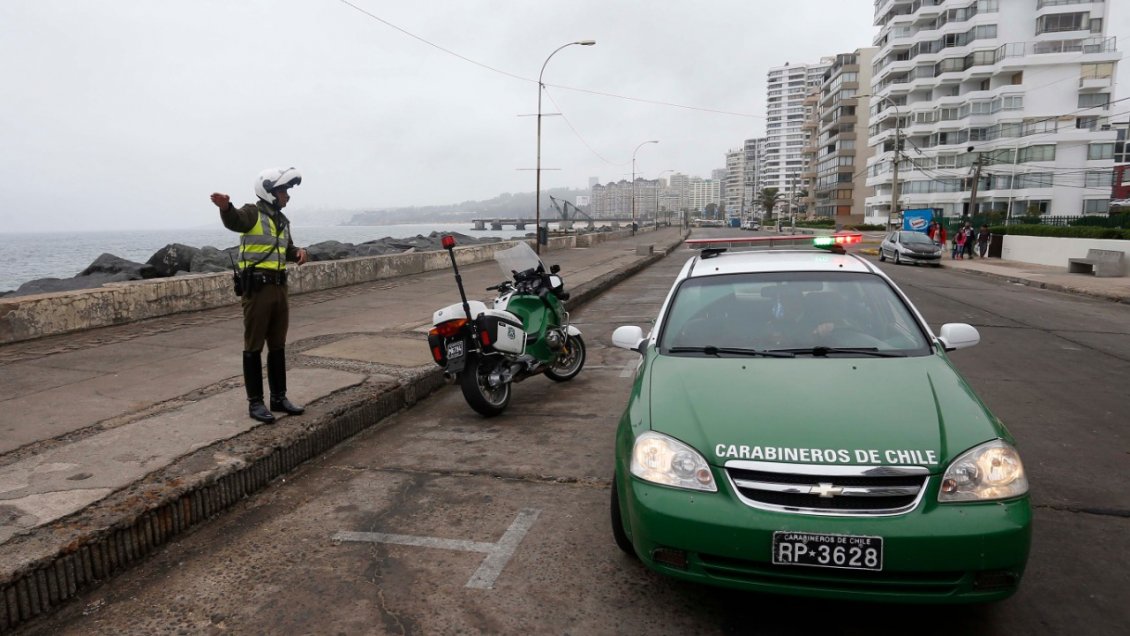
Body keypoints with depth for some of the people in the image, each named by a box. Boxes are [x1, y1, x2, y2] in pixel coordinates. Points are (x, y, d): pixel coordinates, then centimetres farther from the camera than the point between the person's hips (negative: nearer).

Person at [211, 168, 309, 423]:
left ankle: (279, 397, 24)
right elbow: (234, 220, -32)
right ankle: (255, 402, 8)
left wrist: (298, 253, 4)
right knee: (254, 347, 0)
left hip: (279, 287, 8)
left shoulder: (282, 220, 15)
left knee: (278, 346, 14)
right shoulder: (252, 213, -9)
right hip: (257, 287, -8)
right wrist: (226, 207, -54)